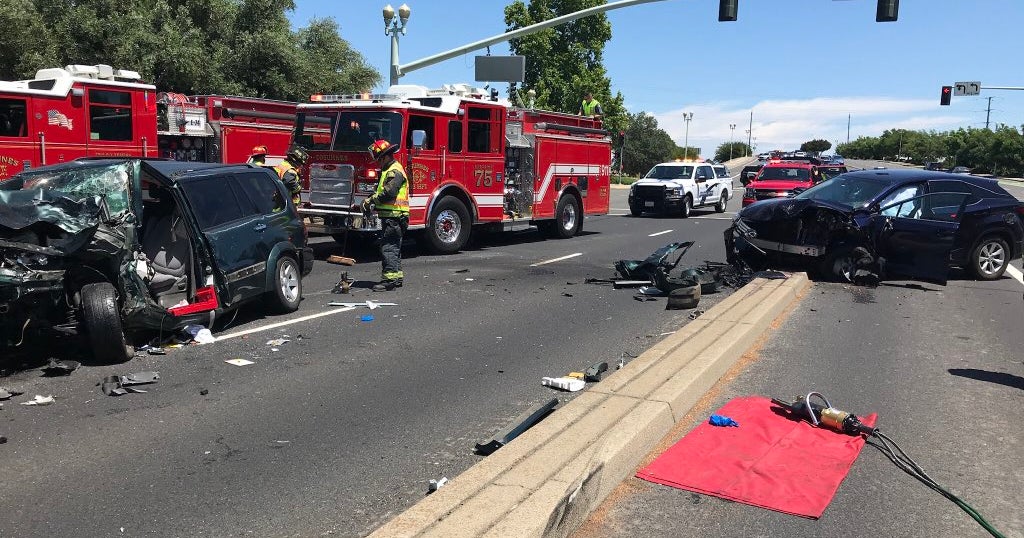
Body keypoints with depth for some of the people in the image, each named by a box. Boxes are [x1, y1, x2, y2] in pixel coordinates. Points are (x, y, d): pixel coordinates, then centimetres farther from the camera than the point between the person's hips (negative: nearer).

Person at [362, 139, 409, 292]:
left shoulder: (395, 171, -13)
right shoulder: (389, 170, 21)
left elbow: (388, 192, -24)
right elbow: (380, 191, 27)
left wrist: (371, 200, -13)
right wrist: (370, 199, 9)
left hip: (393, 217, -11)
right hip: (391, 217, 11)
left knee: (388, 248, -12)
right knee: (393, 248, 14)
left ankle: (390, 278, -13)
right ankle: (396, 277, 20)